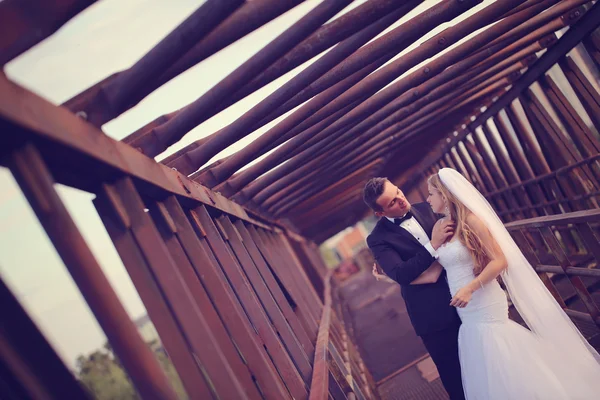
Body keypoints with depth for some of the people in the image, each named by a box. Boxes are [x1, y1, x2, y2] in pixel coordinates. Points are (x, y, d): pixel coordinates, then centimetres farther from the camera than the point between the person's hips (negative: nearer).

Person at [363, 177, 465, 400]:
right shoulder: (378, 238, -10)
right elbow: (400, 275, -22)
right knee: (454, 374, 13)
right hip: (434, 314, -4)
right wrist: (433, 246, -27)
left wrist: (435, 270, -15)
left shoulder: (425, 209, 2)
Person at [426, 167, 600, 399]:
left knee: (507, 371, 4)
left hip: (485, 308, -6)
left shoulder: (470, 220, -13)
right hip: (464, 313, 7)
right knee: (486, 375, 17)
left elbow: (500, 260, -17)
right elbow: (441, 267, 9)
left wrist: (470, 288, -25)